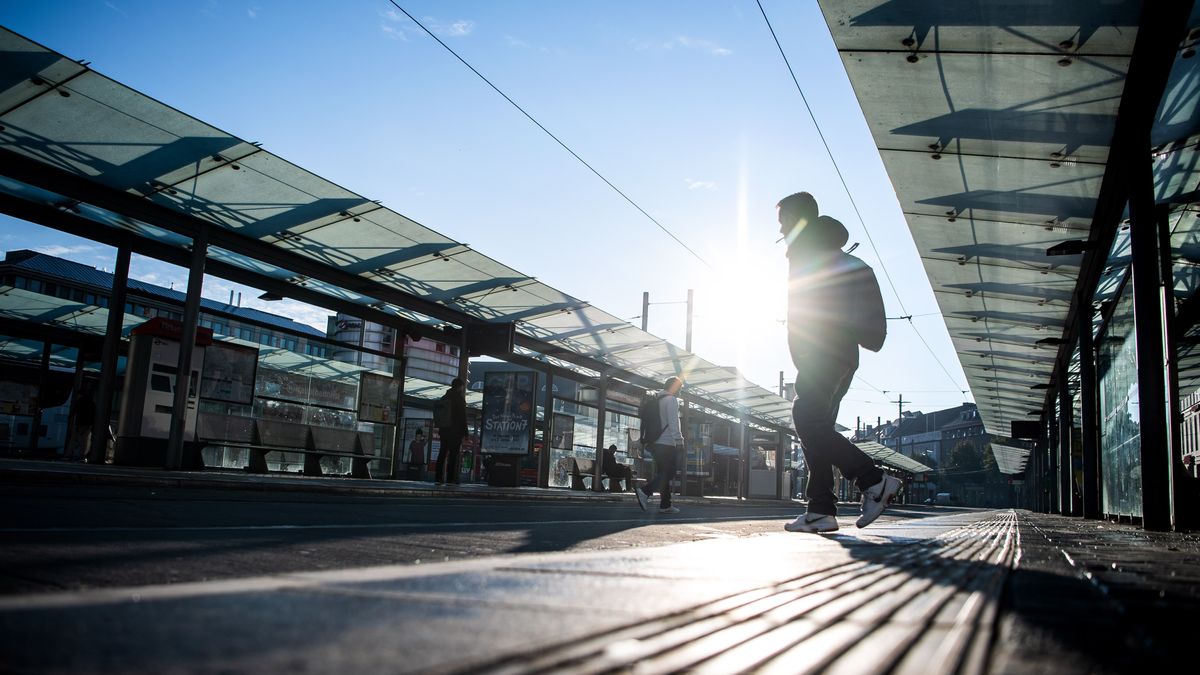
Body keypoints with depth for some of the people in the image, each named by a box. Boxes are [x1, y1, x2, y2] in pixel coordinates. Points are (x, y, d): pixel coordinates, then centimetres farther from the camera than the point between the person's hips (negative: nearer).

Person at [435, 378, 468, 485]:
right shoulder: (460, 398, -8)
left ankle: (438, 477, 8)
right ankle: (450, 478, -6)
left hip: (444, 430, 6)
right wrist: (465, 432, -7)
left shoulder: (444, 398, 12)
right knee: (453, 454, -4)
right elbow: (463, 417, -10)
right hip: (456, 431, -6)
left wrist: (440, 430, 19)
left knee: (442, 453, 9)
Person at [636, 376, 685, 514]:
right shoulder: (671, 400, -7)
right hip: (667, 443, -9)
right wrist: (679, 440, -17)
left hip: (656, 443, 9)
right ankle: (644, 491, -23)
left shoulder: (657, 400, 19)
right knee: (668, 474, -8)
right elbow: (673, 422, -16)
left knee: (663, 474, 11)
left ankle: (665, 505, 10)